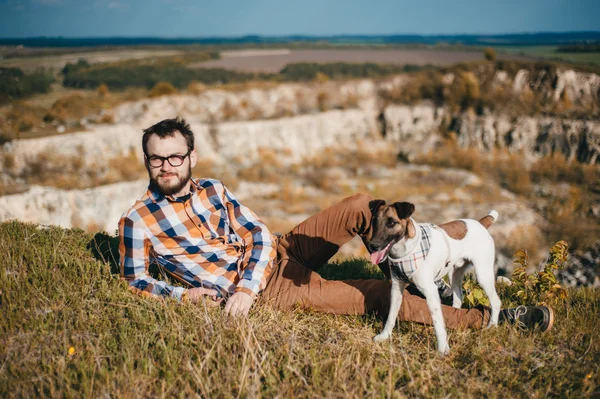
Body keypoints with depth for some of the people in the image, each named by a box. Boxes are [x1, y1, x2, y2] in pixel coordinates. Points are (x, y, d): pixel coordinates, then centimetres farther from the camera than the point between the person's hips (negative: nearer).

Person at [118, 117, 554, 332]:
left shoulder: (212, 189, 6)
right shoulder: (138, 221, -6)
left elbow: (259, 234, 0)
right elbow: (135, 280, -5)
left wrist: (245, 285, -18)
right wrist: (183, 294, -23)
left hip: (279, 251, 6)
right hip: (272, 291, -6)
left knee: (362, 207, -10)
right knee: (377, 296, -14)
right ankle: (489, 318, -7)